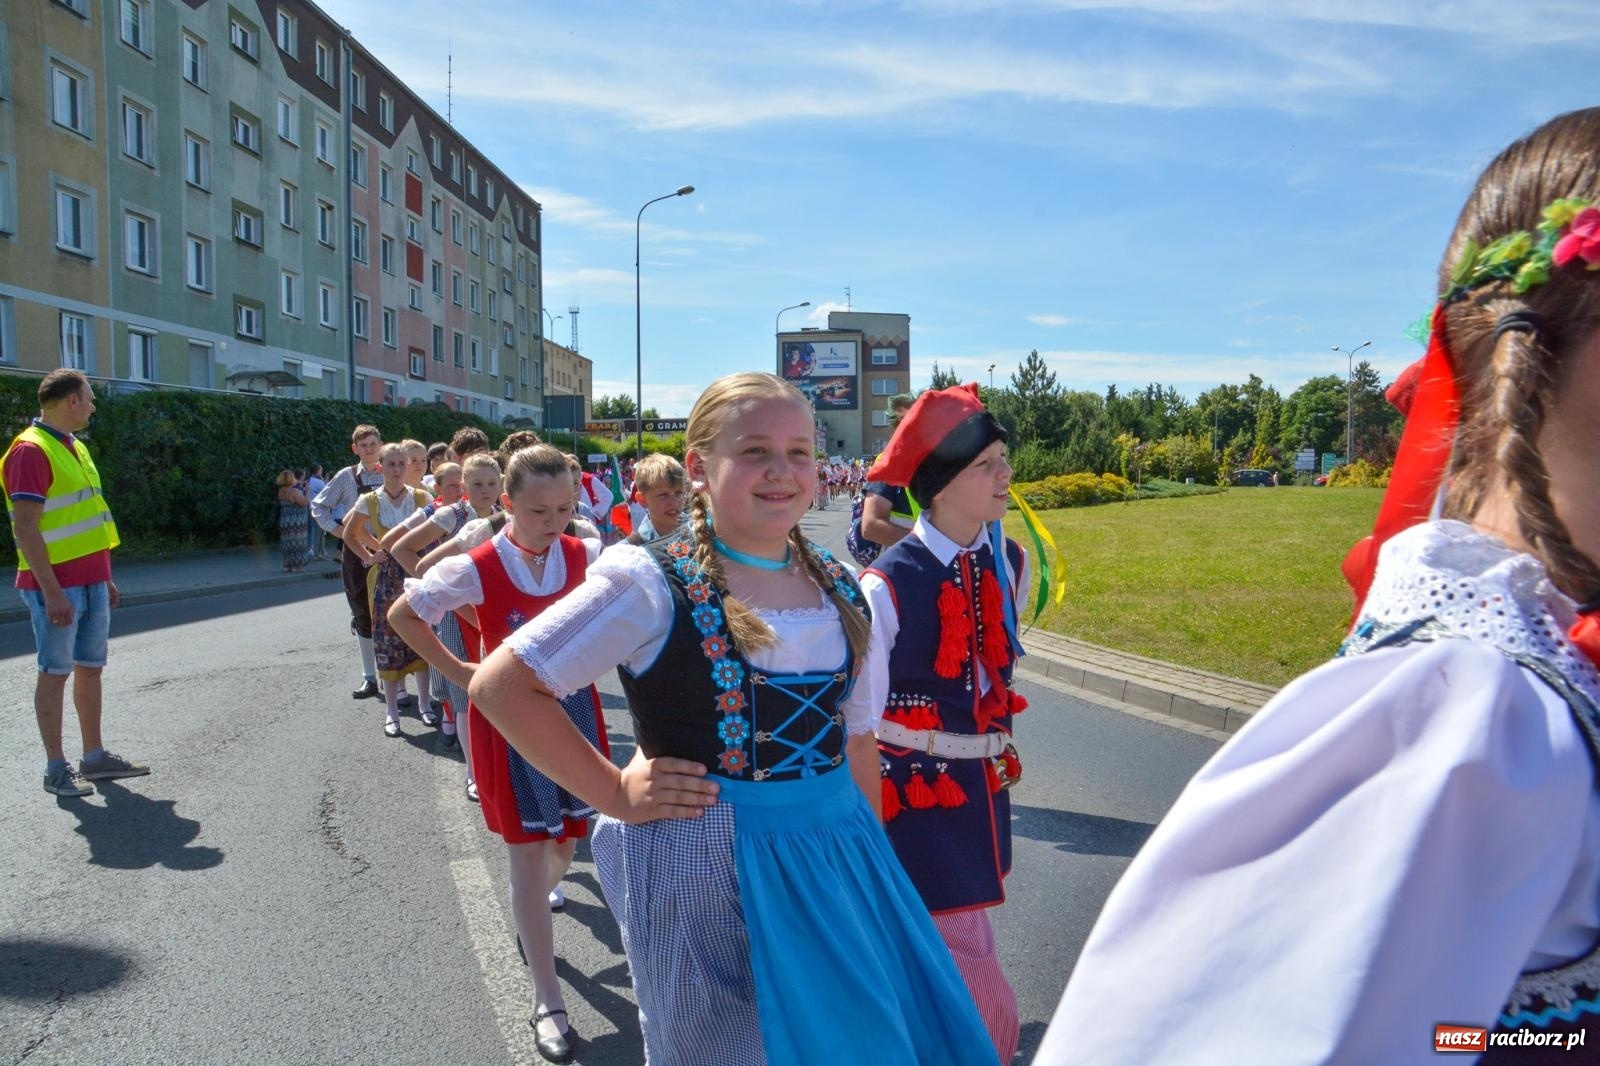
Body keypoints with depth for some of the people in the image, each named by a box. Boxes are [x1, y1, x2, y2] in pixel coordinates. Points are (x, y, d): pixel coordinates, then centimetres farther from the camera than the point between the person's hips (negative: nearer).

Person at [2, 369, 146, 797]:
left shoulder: (75, 447, 14)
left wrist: (105, 577, 19)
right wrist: (52, 591, -22)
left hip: (91, 581, 8)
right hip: (57, 586, -8)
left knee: (91, 668, 12)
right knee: (55, 672, 0)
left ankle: (94, 757, 21)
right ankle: (56, 768, 8)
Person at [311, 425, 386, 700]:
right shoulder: (346, 477, 0)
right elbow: (318, 505, 9)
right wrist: (335, 529, -2)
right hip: (355, 550, 1)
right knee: (362, 614, 7)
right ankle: (369, 678, 15)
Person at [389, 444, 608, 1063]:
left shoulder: (583, 558, -9)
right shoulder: (476, 568, -17)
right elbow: (402, 615, -3)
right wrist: (456, 671, -6)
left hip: (573, 703, 3)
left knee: (570, 833, 13)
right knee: (529, 851, 1)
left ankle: (537, 910, 48)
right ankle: (547, 1001, 12)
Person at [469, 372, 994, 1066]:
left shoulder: (837, 589, 3)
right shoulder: (653, 584, -14)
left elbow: (855, 740, 11)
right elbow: (499, 686, -14)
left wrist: (874, 861, 12)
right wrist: (615, 794, -14)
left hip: (838, 855, 5)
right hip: (706, 867, -5)